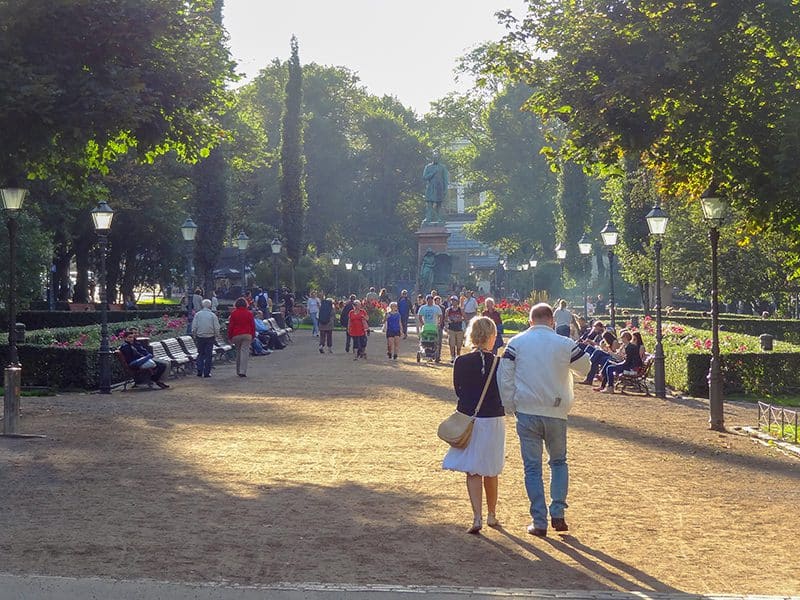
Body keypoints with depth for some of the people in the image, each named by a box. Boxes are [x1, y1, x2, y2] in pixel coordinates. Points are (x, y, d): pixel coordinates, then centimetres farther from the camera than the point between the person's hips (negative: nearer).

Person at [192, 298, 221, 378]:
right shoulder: (213, 315, -5)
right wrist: (216, 336, 8)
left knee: (200, 354, 13)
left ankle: (199, 371, 4)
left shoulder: (197, 314, -2)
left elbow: (194, 327, -1)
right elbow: (216, 327, -5)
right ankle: (207, 372, 4)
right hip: (210, 337, -1)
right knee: (208, 355, 5)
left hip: (200, 337, 1)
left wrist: (194, 335, 10)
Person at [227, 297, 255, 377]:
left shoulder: (233, 313, 0)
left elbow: (230, 326, 0)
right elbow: (253, 326, 5)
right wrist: (253, 336, 14)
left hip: (236, 335, 1)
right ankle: (243, 371, -14)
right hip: (247, 335, -1)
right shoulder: (249, 313, 2)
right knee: (244, 352, -5)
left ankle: (238, 371, 19)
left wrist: (229, 337, 6)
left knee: (238, 352, 14)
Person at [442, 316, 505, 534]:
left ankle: (477, 517, -9)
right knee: (491, 471, 17)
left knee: (473, 471, 4)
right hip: (493, 420, 0)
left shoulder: (461, 362, -7)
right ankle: (492, 515, 28)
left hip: (467, 419, 0)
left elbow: (458, 391, 4)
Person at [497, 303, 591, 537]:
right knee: (559, 462, 19)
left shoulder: (516, 343, -2)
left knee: (532, 467, 6)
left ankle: (539, 522, 5)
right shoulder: (565, 344, -3)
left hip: (527, 412, 0)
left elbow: (505, 377, -3)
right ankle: (557, 514, 9)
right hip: (556, 412, 1)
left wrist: (509, 407, 6)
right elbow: (584, 369, 13)